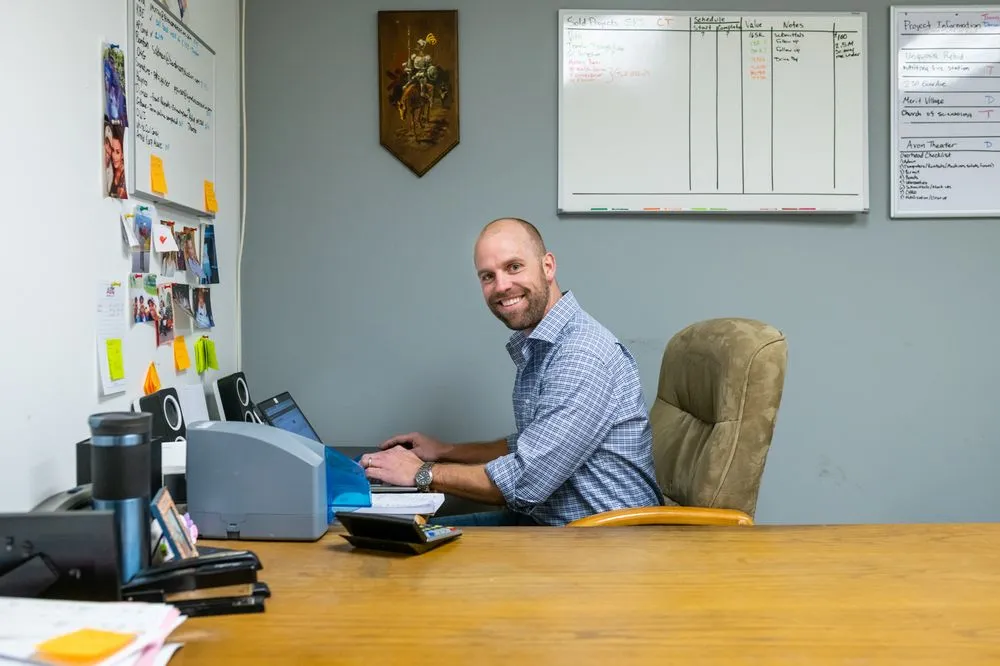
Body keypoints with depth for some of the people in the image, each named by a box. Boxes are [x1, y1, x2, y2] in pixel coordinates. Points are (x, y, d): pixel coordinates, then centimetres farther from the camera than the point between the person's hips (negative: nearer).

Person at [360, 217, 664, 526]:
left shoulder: (583, 356, -23)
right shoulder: (535, 349, 9)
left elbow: (525, 483, -24)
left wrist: (423, 473, -13)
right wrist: (445, 451, 15)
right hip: (542, 520, 9)